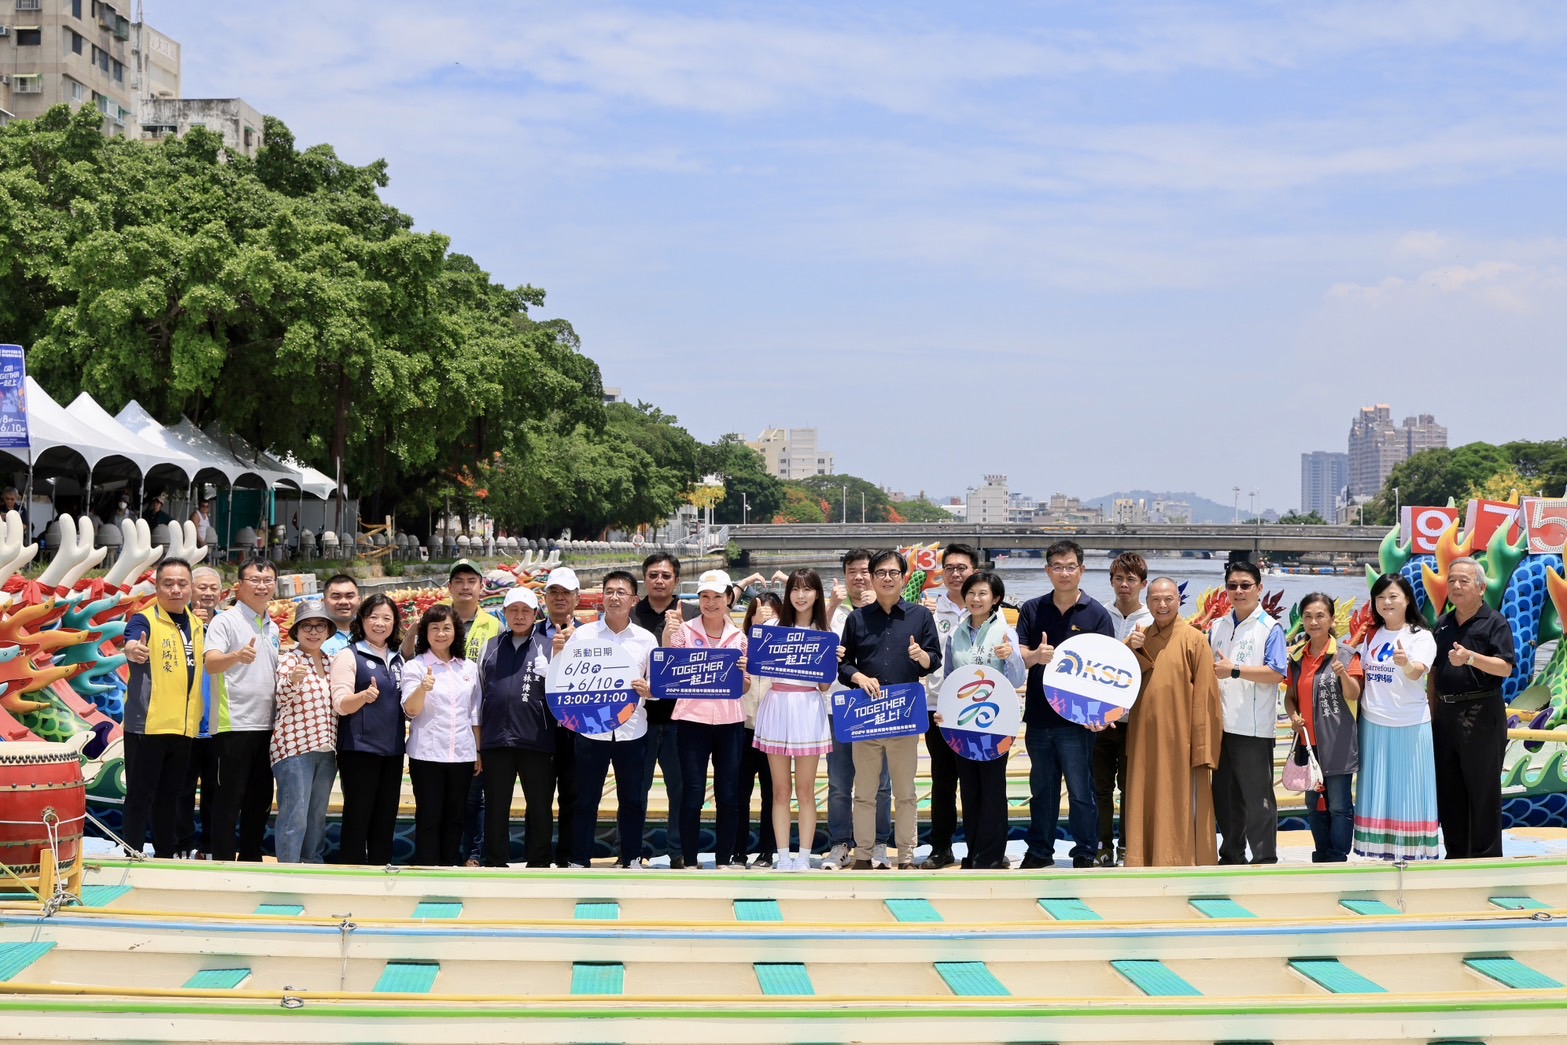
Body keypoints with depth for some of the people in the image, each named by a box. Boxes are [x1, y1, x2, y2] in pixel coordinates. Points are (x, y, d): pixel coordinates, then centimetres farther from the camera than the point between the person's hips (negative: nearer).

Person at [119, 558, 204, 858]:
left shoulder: (198, 626, 11)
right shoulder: (144, 620, -9)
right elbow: (132, 643, -31)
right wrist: (132, 649, -53)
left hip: (183, 728, 6)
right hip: (147, 725, -6)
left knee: (169, 797, 15)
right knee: (140, 797, -2)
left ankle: (165, 858, 24)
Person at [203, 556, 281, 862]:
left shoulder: (273, 628, 16)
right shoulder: (226, 621, -7)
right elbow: (211, 663, -24)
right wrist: (237, 656, -43)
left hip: (266, 726, 7)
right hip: (233, 725, -7)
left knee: (260, 800, 13)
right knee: (229, 799, -4)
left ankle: (251, 860, 22)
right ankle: (223, 863, 2)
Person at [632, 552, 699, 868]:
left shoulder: (691, 614, 5)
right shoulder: (631, 615, 7)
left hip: (678, 714, 0)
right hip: (640, 714, 0)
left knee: (681, 787, 6)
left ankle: (679, 852, 14)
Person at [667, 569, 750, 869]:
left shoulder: (738, 636, 10)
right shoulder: (684, 630, 1)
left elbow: (744, 687, 15)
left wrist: (743, 672, -6)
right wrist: (667, 639, -17)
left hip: (730, 720, 3)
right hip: (693, 719, -3)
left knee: (728, 793, 5)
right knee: (693, 792, -3)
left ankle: (724, 858, 15)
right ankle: (689, 860, 5)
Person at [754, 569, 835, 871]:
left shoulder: (824, 634, 6)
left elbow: (825, 685, 5)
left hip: (808, 709, -1)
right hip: (776, 707, 1)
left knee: (805, 790, 3)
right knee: (780, 790, 4)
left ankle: (804, 857, 8)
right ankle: (782, 856, 9)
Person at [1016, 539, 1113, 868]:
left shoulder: (1096, 614, -2)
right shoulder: (1032, 610, 5)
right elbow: (1019, 658, -2)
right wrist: (1037, 656, -26)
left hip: (1076, 718, -3)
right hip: (1039, 715, 3)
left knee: (1081, 790, 1)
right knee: (1042, 788, 13)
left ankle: (1085, 854, 12)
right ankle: (1039, 850, 23)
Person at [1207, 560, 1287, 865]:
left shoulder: (1270, 628, -5)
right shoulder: (1217, 627, 13)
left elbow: (1277, 673, -15)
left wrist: (1234, 671, -18)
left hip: (1254, 728, -6)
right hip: (1220, 724, 6)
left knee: (1257, 797, 0)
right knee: (1224, 795, 13)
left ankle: (1264, 859, 8)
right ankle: (1231, 856, 25)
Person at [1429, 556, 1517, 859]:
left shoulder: (1494, 623, -5)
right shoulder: (1443, 624, 13)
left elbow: (1505, 667, -16)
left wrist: (1470, 657, -31)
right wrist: (1433, 711, 11)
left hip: (1481, 716, -6)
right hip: (1445, 715, 6)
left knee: (1483, 789, -1)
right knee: (1448, 790, 9)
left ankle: (1486, 857, 7)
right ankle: (1456, 855, 18)